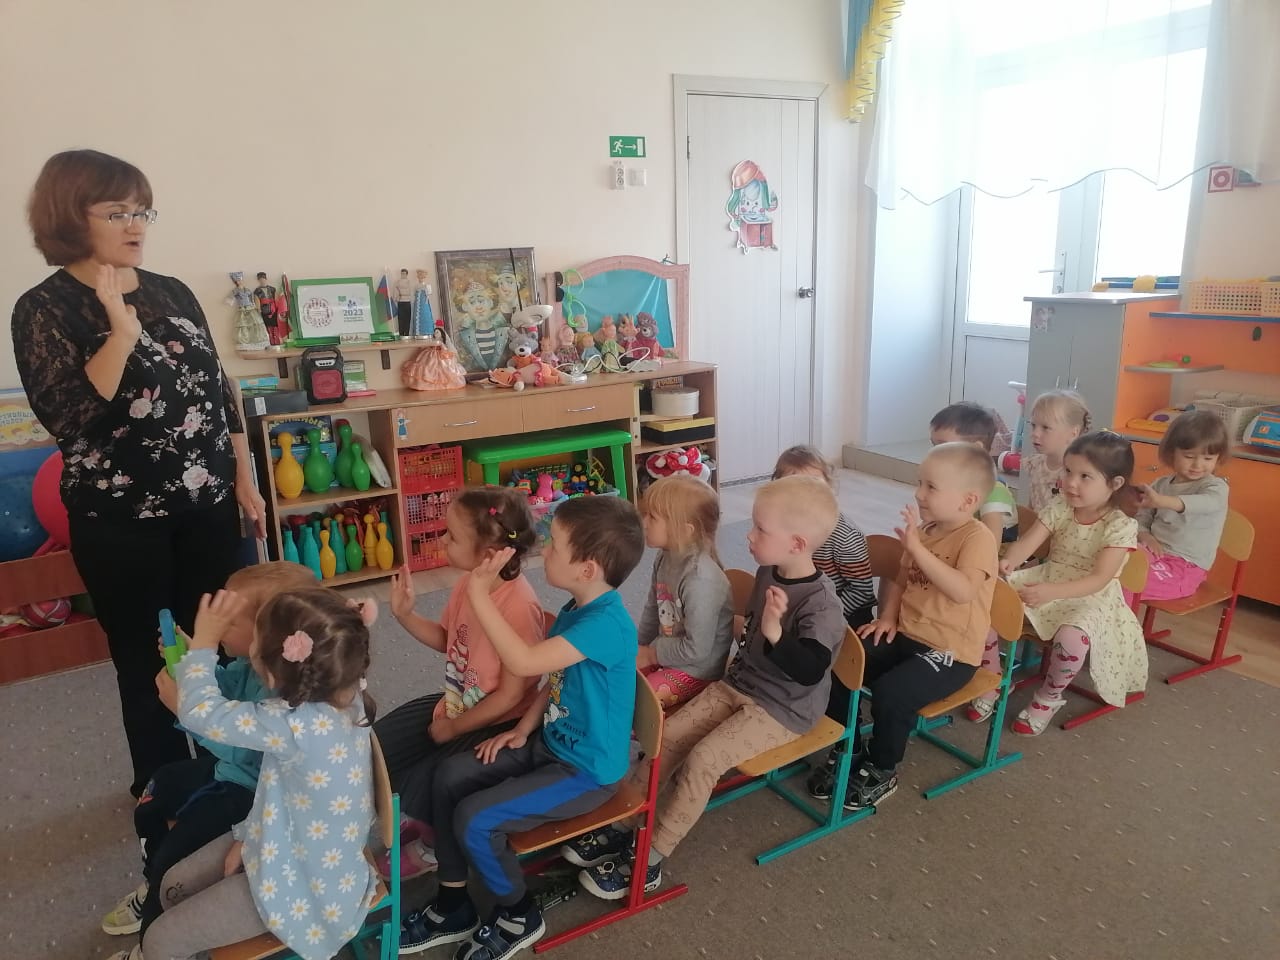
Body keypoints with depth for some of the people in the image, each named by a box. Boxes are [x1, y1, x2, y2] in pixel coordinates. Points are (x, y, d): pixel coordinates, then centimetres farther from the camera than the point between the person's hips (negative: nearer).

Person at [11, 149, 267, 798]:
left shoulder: (173, 292, 6)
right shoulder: (44, 309, -9)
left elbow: (219, 392, 10)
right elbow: (68, 417, -21)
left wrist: (245, 480, 9)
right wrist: (122, 329, -24)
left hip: (207, 506, 4)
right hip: (120, 522, -4)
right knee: (144, 658, 11)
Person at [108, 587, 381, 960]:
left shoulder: (298, 726, -39)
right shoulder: (342, 696, -13)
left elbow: (199, 711, -28)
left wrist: (204, 641, -14)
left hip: (303, 886, -8)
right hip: (293, 845, 8)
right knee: (174, 886, 19)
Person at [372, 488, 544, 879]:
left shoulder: (519, 606, -32)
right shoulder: (468, 583, -7)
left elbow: (511, 694, -25)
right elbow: (446, 640, 12)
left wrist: (453, 728, -15)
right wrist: (405, 614, -5)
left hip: (497, 723, -9)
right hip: (455, 703, 9)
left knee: (425, 782, -17)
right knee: (376, 745, 6)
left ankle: (433, 844, 20)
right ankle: (416, 818, 33)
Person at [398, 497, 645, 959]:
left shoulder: (606, 624, -29)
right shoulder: (575, 609, 1)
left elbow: (524, 662, -37)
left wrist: (480, 592, -34)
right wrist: (523, 729, 2)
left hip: (587, 771, -9)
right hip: (552, 744, 9)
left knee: (475, 818, -16)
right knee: (451, 775, 2)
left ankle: (519, 915, 11)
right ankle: (453, 906, 17)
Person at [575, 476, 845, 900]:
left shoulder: (820, 604, -25)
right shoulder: (768, 573, -1)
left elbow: (810, 670, -34)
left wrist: (774, 633, -45)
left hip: (782, 709, -8)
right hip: (741, 683, 8)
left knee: (702, 759, -20)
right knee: (668, 735, -5)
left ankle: (649, 861, -6)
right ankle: (622, 826, 6)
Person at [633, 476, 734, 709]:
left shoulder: (700, 579, -30)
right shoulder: (665, 557, -4)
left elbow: (696, 650, -27)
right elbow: (652, 609, 11)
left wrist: (650, 654, -15)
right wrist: (640, 646, 5)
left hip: (697, 669, -8)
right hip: (664, 651, 8)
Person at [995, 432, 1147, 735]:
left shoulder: (1121, 526, -16)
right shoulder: (1059, 508, -3)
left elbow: (1099, 580, -23)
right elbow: (1028, 541, -13)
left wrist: (1051, 592, -36)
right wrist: (1008, 562, -36)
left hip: (1091, 598, -5)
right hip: (1048, 580, 5)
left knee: (1072, 636, -36)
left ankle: (1049, 697, -4)